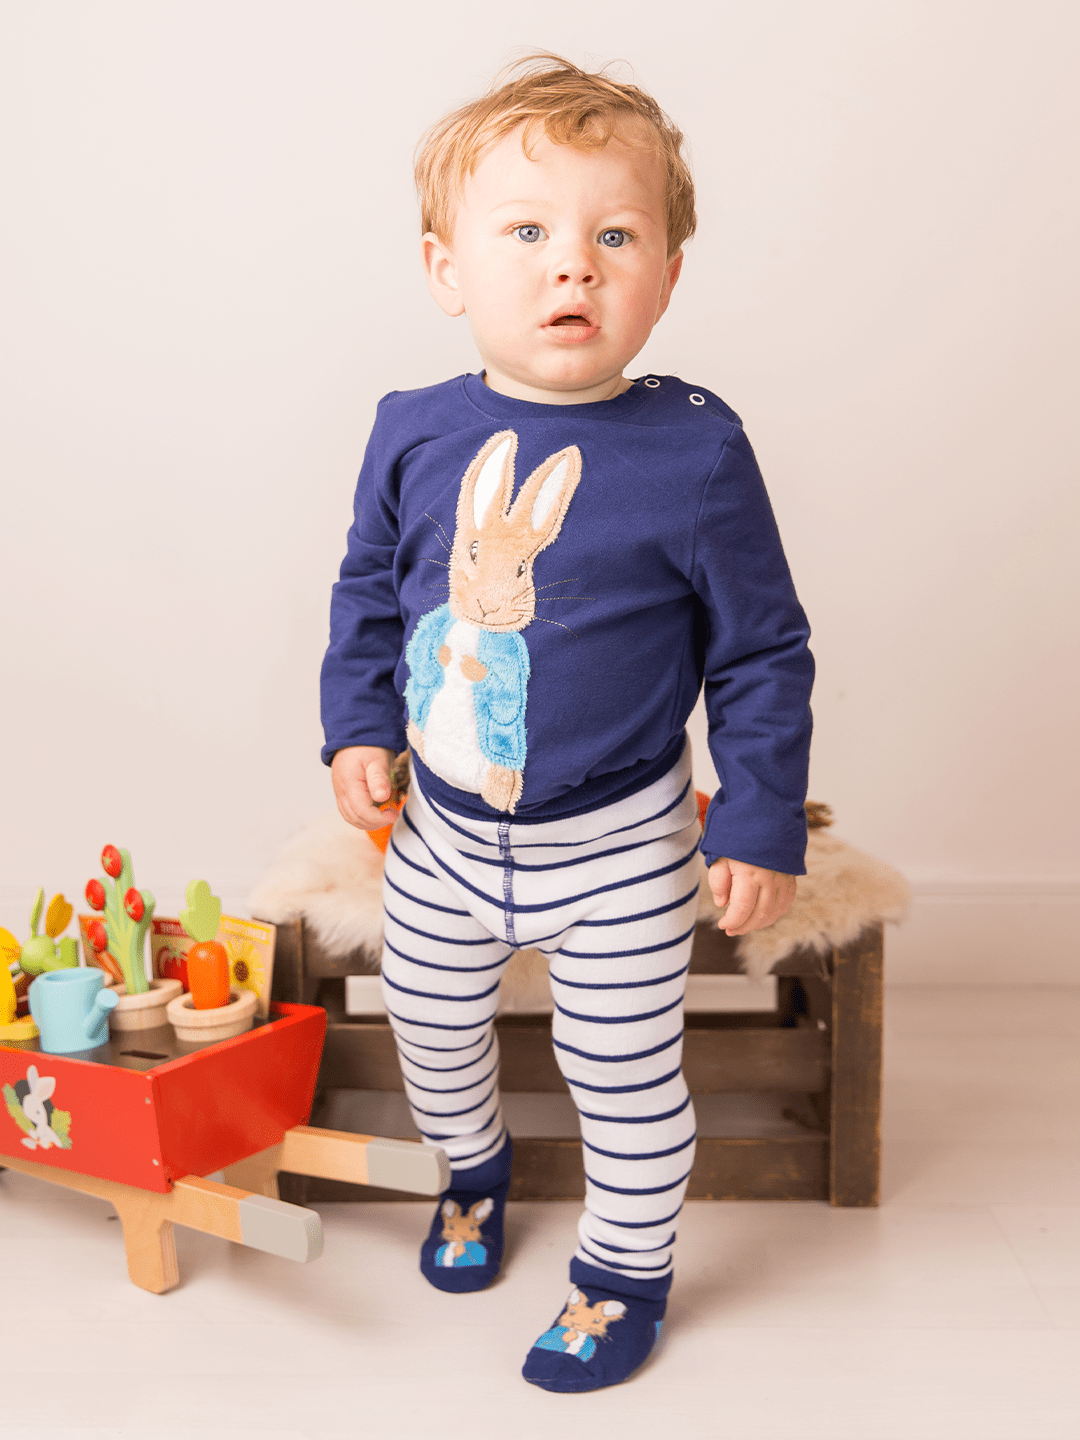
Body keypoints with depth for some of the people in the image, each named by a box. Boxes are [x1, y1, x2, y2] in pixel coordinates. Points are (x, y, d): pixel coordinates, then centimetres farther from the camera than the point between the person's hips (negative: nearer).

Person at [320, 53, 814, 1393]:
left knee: (625, 1072, 11)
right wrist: (358, 728, 3)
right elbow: (368, 588, 9)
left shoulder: (695, 449, -17)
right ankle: (474, 1166, 57)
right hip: (441, 829, 4)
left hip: (619, 845, -3)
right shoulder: (415, 432, -8)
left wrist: (761, 824, -8)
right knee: (429, 1022, 23)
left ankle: (627, 1270, 40)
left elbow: (763, 651, -9)